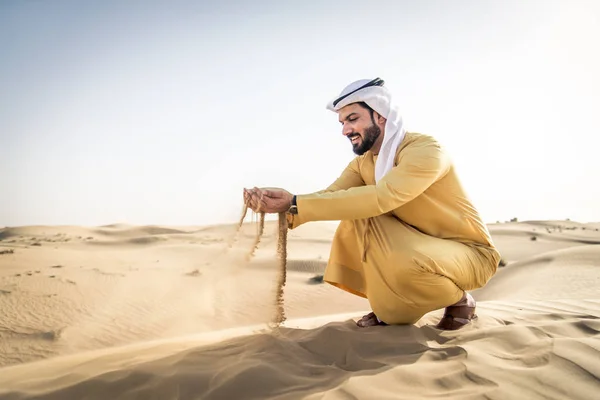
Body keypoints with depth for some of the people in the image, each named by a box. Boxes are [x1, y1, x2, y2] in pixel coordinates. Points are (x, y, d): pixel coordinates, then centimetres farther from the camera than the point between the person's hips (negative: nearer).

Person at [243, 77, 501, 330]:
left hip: (470, 252, -6)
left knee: (405, 265, -37)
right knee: (356, 213, -14)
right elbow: (329, 195, -15)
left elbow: (380, 198, -39)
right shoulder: (363, 163, 0)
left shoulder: (425, 149, -25)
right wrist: (284, 205, -35)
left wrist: (295, 204, -42)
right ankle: (393, 305, 1)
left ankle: (460, 300, -3)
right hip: (415, 248, 7)